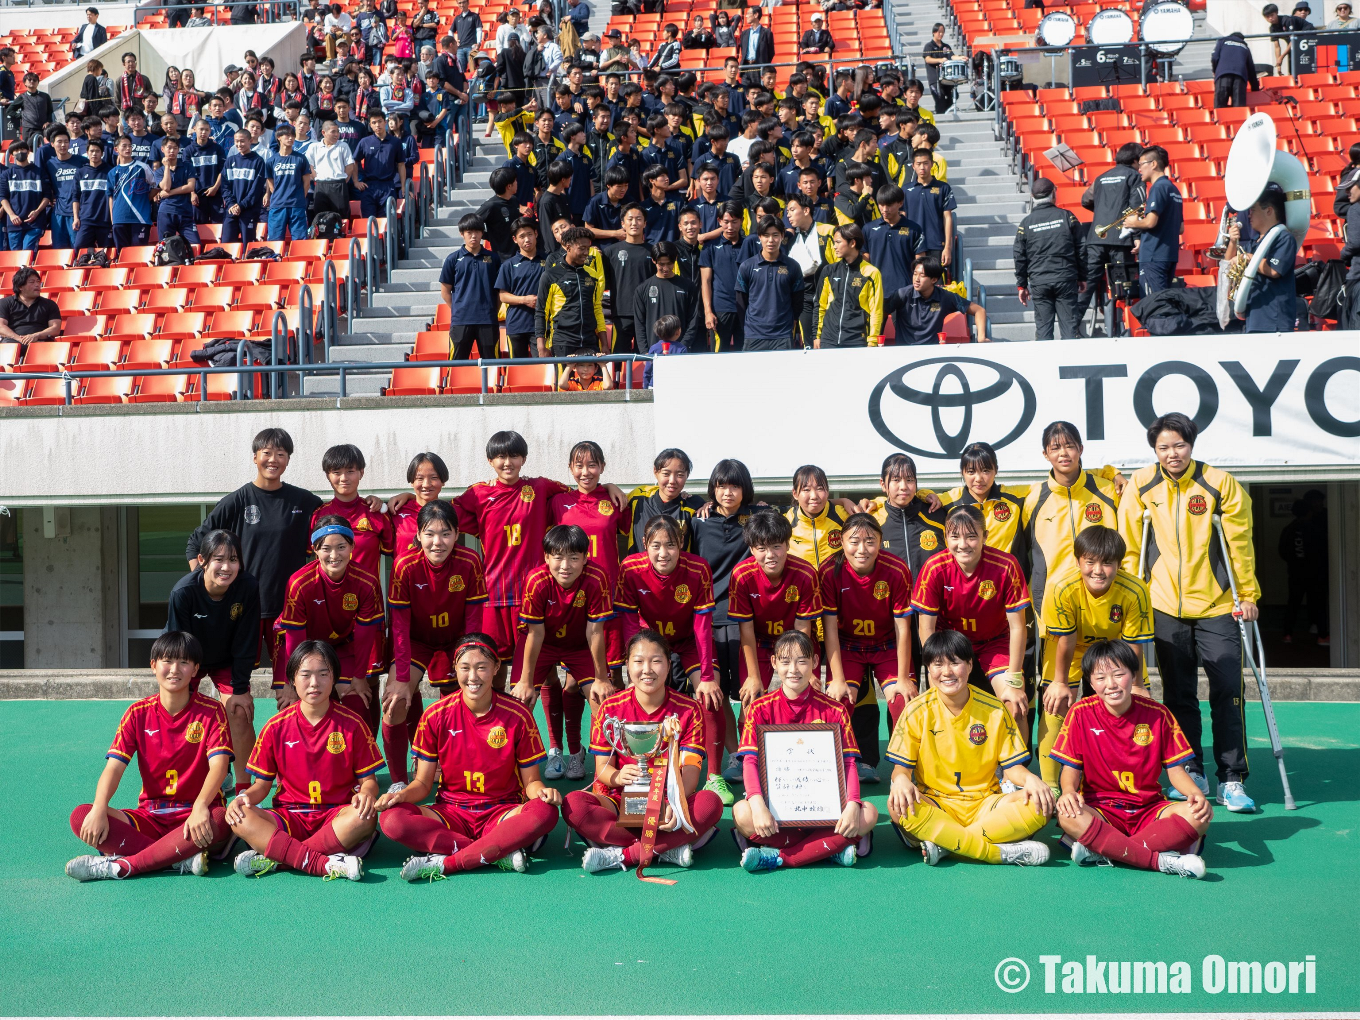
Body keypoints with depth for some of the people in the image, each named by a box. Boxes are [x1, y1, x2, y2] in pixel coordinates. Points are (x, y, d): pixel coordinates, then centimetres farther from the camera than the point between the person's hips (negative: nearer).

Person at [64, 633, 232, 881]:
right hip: (150, 817, 3)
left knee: (220, 820, -38)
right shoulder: (138, 713, 5)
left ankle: (119, 866, -32)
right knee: (81, 816, -21)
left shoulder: (211, 712, -2)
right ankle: (183, 859, -31)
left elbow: (219, 765, -16)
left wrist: (200, 807, -35)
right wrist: (99, 810, -24)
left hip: (194, 815, -3)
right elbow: (114, 767, -5)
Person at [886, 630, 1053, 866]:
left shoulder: (994, 711, 2)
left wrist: (1030, 779, -19)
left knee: (1040, 805, -25)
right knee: (898, 807, -36)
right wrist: (901, 780, -26)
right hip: (935, 806, -1)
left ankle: (944, 845, -26)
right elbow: (902, 767, -2)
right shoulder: (916, 711, -1)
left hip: (984, 804, 2)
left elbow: (1011, 766, 4)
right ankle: (1004, 852, -30)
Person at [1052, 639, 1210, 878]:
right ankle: (1162, 861, -34)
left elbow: (1175, 769, 3)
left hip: (1149, 810, 2)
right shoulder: (1081, 713, -2)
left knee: (1199, 816, -28)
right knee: (1068, 816, -36)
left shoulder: (1157, 714, 0)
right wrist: (1069, 791, -23)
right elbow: (1071, 767, -1)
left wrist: (1196, 794, -18)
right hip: (1100, 809, -2)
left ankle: (1101, 851, -29)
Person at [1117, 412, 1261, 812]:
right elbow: (1129, 547, 5)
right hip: (1166, 608, 2)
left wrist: (1248, 595, -1)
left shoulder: (1220, 484, -4)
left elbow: (1239, 543, 0)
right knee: (1179, 696, 7)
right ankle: (1192, 775, 18)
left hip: (1217, 606, -1)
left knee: (1228, 692, -4)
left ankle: (1232, 780, 4)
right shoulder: (1140, 486, 0)